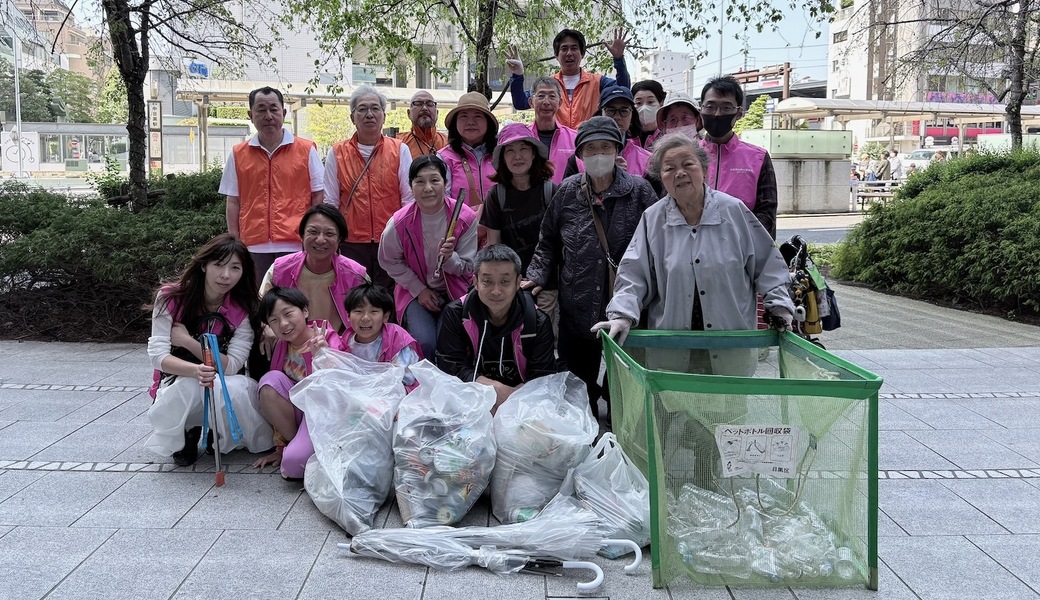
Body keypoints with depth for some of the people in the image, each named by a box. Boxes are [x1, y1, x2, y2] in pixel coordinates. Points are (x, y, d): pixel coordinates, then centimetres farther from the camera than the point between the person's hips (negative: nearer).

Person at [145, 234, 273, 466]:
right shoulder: (171, 298, -12)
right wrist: (196, 371, -40)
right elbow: (157, 355, -20)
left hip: (224, 389, 1)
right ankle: (185, 434, -2)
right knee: (189, 386, -37)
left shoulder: (242, 311, -10)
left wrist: (187, 341, -25)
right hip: (177, 386, -1)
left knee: (238, 387, -34)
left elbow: (232, 365, -18)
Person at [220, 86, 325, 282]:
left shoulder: (307, 150, 5)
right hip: (254, 246, 2)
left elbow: (319, 195, 5)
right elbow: (233, 202, 12)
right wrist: (235, 244, 5)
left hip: (296, 245, -2)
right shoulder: (238, 155, 10)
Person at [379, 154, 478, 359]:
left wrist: (449, 258, -29)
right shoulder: (399, 222, -16)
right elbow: (389, 262, 1)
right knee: (425, 342, -24)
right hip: (416, 292, 0)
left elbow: (468, 268, -6)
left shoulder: (466, 218, -15)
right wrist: (419, 290, -4)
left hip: (455, 292, 0)